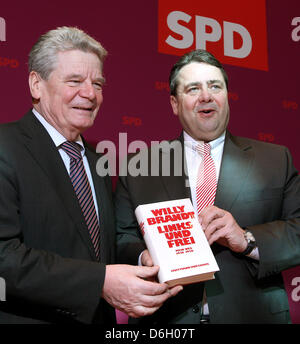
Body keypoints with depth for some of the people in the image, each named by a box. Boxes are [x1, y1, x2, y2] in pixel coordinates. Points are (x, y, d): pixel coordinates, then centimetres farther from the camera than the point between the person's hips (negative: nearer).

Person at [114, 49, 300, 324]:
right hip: (167, 317, 0)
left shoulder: (276, 160, 2)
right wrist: (144, 258, -21)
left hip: (253, 314, 1)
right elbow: (121, 239, -2)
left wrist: (248, 240, -21)